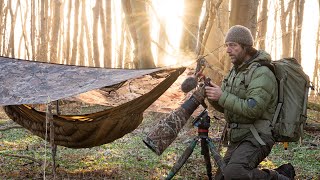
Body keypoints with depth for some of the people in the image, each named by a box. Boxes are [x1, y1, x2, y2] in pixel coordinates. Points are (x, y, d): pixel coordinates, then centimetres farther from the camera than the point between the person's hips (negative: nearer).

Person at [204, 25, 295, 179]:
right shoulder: (235, 72, 13)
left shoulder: (262, 73, -15)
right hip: (236, 137, 10)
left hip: (256, 138, -9)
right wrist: (212, 96, -5)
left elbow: (253, 109, -26)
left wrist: (222, 96, -24)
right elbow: (223, 107, 15)